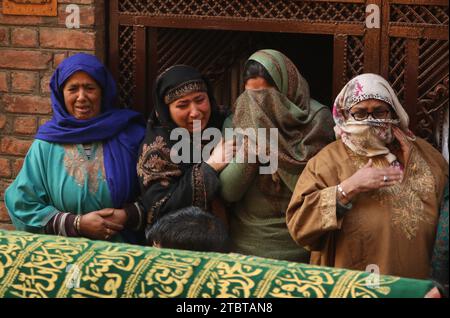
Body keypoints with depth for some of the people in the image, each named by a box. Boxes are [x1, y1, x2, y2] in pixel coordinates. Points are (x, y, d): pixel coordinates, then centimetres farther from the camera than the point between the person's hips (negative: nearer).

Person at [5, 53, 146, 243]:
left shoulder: (129, 135, 3)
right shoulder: (46, 145, 4)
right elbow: (22, 205, 2)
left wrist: (128, 216, -10)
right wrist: (78, 224, -6)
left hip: (122, 248, 0)